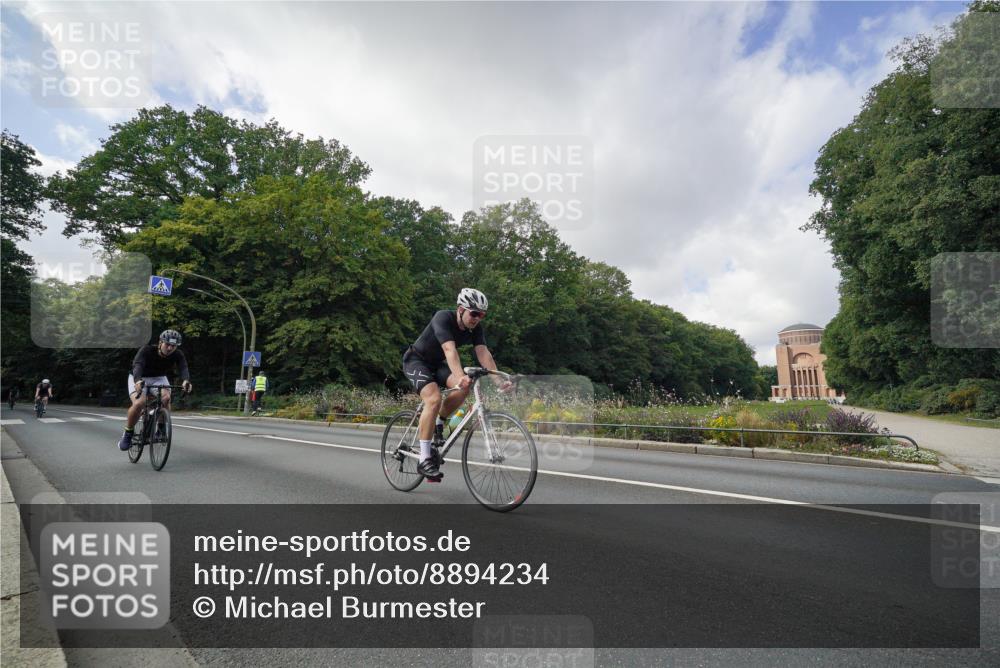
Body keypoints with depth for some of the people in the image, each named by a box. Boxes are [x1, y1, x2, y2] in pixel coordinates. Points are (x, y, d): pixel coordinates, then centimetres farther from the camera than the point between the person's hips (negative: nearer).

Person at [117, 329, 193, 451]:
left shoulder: (178, 355, -21)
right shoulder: (146, 350, -28)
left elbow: (183, 368, -38)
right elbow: (137, 365, -44)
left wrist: (186, 380, -61)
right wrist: (138, 381, -65)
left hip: (159, 378, 2)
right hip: (139, 379, -2)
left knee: (166, 398, -29)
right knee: (138, 403, -27)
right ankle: (128, 434, -3)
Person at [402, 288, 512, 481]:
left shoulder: (475, 327, -10)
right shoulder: (443, 318, -29)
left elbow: (483, 353, -20)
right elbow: (450, 349, -43)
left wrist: (498, 380, -34)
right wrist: (460, 376, -58)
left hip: (437, 363, 6)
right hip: (416, 360, -6)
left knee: (465, 387, -21)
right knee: (434, 399, -29)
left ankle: (437, 424, 3)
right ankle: (425, 459, -21)